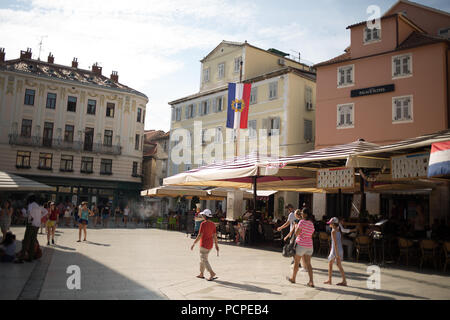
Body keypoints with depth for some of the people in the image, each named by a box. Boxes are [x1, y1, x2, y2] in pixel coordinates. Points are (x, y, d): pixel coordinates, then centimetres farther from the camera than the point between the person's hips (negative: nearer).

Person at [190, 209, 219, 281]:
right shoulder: (213, 224, 4)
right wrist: (216, 245, 9)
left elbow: (200, 235, -19)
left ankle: (212, 273, -13)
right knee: (202, 258, 19)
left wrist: (194, 244, -13)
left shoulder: (203, 224, -16)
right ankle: (201, 274, 26)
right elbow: (215, 235, 5)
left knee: (204, 260, -2)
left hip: (204, 244, -7)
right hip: (210, 245, 7)